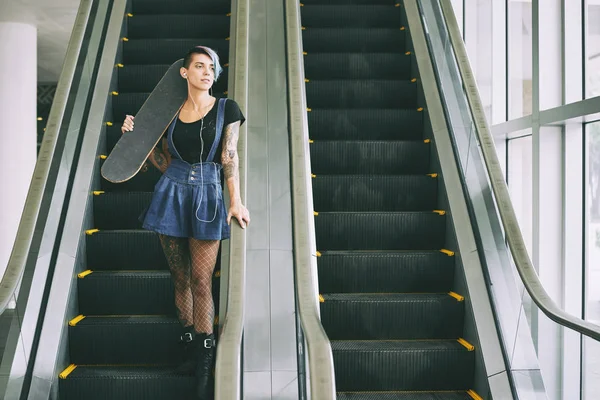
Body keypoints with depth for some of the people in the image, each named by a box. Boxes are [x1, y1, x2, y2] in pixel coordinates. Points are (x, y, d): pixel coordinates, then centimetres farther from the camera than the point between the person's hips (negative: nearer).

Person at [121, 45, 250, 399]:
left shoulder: (226, 109, 2)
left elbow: (230, 158, -5)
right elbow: (164, 163, 13)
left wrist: (236, 200, -15)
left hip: (206, 198, -3)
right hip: (172, 194, 3)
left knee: (201, 281, -5)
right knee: (181, 277, 8)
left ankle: (204, 368, 3)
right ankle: (190, 350, 21)